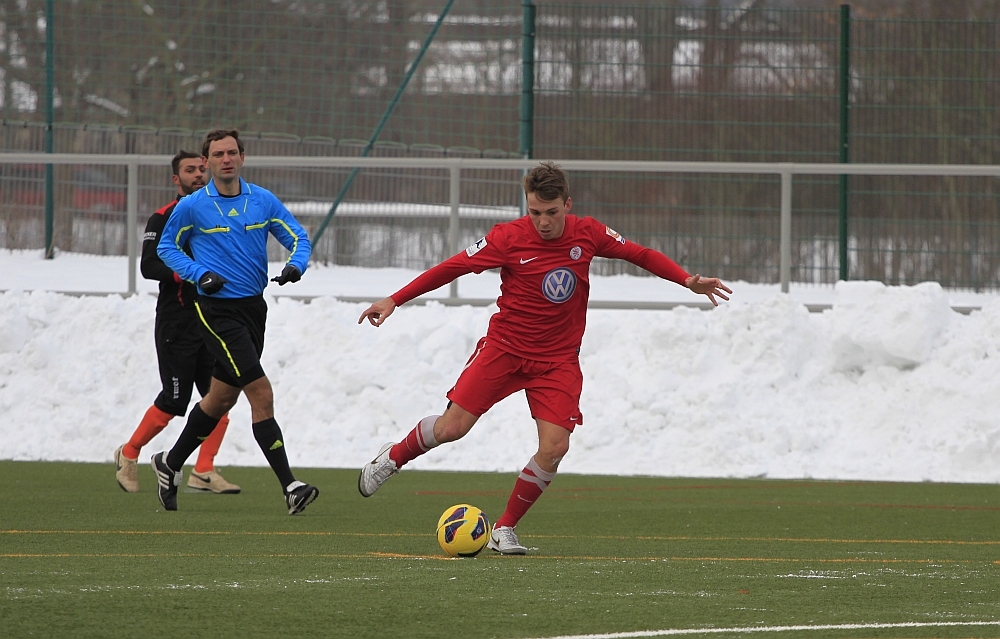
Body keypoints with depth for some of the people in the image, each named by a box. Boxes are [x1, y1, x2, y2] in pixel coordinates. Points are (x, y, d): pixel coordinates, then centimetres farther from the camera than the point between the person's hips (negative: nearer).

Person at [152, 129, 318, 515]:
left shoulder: (263, 201, 4)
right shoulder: (191, 207, -5)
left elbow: (299, 238, 8)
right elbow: (166, 247, 7)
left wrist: (295, 266, -14)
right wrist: (199, 274, -9)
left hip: (254, 308, 6)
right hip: (217, 312, -6)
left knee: (221, 399, 16)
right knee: (261, 393, -16)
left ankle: (170, 464, 37)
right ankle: (290, 487, -18)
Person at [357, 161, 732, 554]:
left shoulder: (587, 234, -5)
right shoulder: (508, 238, -13)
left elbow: (640, 255, 7)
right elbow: (453, 267, -8)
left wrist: (689, 281, -4)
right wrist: (394, 300, -10)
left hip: (558, 360, 2)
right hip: (504, 347, -2)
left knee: (554, 448, -14)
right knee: (453, 427, -9)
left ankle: (504, 530, 3)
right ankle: (392, 458, 23)